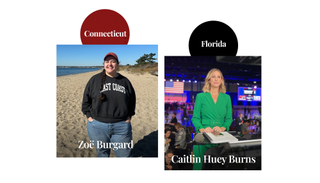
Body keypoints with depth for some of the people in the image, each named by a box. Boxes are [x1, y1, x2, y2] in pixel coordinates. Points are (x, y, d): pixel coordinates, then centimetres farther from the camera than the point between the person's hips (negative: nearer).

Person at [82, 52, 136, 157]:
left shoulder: (125, 81, 7)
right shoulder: (95, 80, 3)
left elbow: (132, 100, 17)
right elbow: (86, 100, 9)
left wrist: (129, 116, 9)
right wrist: (89, 116, 1)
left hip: (121, 126, 1)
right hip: (98, 126, 0)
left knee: (125, 155, 4)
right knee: (102, 153, 14)